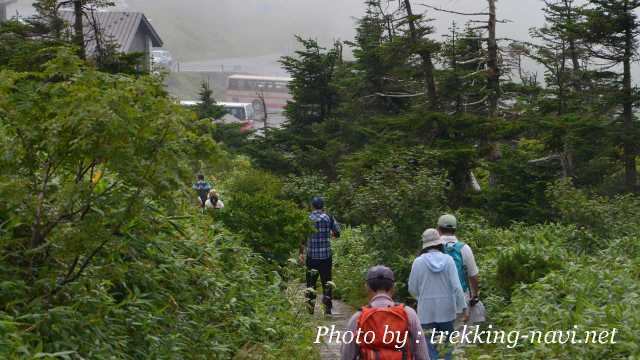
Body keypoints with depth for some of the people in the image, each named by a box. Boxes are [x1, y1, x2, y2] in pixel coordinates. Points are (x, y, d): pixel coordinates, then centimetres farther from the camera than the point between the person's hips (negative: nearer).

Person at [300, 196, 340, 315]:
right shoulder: (329, 218, -1)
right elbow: (338, 233, 4)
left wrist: (301, 253, 0)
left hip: (312, 256, 0)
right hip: (326, 255, 0)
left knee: (311, 283, 8)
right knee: (326, 282, 8)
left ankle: (310, 309, 8)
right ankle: (327, 308, 7)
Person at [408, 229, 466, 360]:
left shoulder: (418, 262, -6)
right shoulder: (448, 259, -5)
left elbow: (412, 289, 0)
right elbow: (456, 286, -10)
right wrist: (463, 307, -4)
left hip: (426, 311, -1)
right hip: (447, 310, 1)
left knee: (430, 348, 3)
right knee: (447, 345, 15)